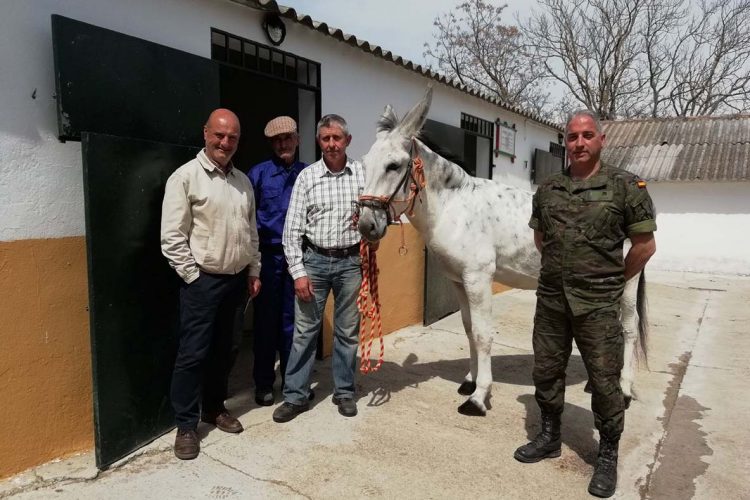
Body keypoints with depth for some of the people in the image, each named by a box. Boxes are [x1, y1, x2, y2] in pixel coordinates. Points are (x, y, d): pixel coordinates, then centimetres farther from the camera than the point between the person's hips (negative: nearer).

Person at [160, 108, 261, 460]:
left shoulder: (243, 181, 11)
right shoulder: (186, 176, -9)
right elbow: (172, 237, -12)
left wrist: (254, 271, 13)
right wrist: (195, 276, -12)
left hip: (235, 279, 6)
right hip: (202, 280, -6)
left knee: (222, 349, 16)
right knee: (193, 353, -1)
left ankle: (214, 408, 31)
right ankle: (186, 425, 12)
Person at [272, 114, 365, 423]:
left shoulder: (363, 174, 1)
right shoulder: (307, 176, -1)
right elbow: (293, 229, -3)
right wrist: (298, 272, -8)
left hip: (351, 261, 1)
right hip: (314, 260, 0)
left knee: (347, 331, 10)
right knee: (304, 331, 5)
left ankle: (344, 392, 26)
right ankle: (295, 396, 18)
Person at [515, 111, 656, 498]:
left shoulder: (626, 186, -7)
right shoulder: (547, 189, 5)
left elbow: (645, 245, -2)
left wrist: (613, 280, 4)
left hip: (598, 305, -4)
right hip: (550, 300, 4)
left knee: (604, 383, 6)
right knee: (546, 373, 15)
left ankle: (608, 456, 26)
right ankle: (550, 437, 36)